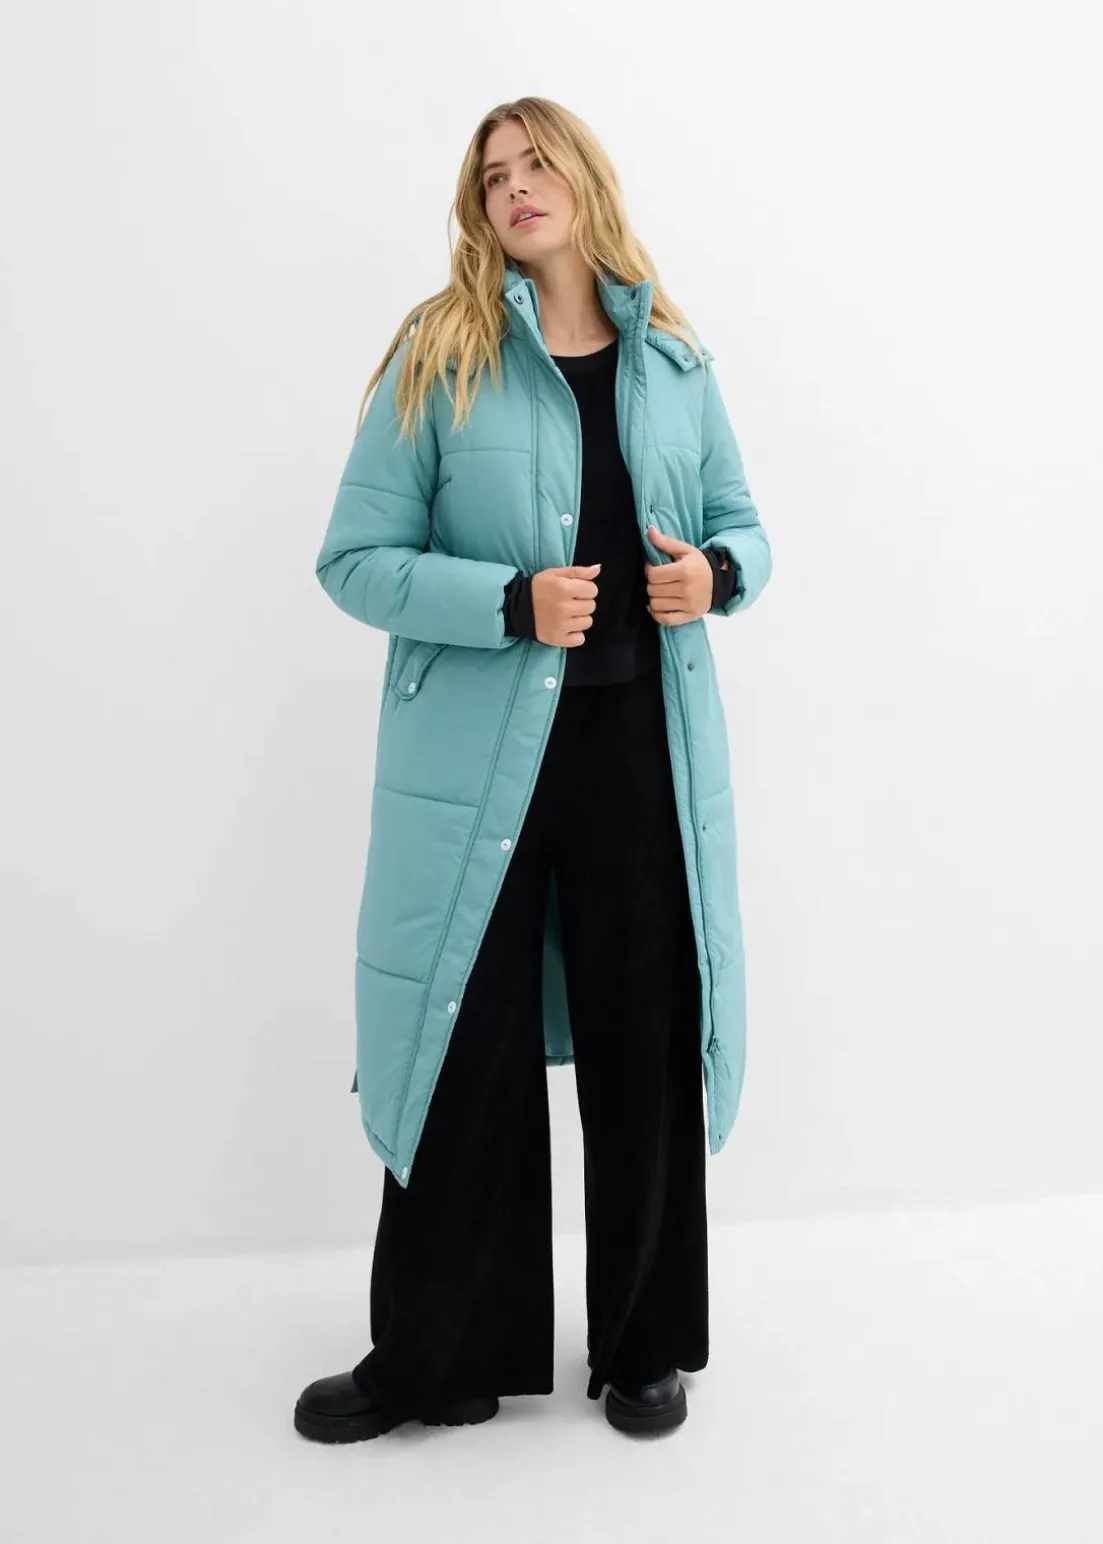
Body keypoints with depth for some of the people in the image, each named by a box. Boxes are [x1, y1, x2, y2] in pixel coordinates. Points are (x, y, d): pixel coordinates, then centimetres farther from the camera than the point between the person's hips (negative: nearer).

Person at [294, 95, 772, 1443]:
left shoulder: (673, 360, 9)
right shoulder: (435, 358, -1)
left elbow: (743, 523, 17)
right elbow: (354, 561, -4)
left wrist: (720, 572, -7)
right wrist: (512, 603, -19)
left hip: (645, 743, 3)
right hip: (477, 757, -2)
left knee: (647, 1043, 9)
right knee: (467, 1048, 6)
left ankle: (643, 1348, 31)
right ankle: (436, 1356, 27)